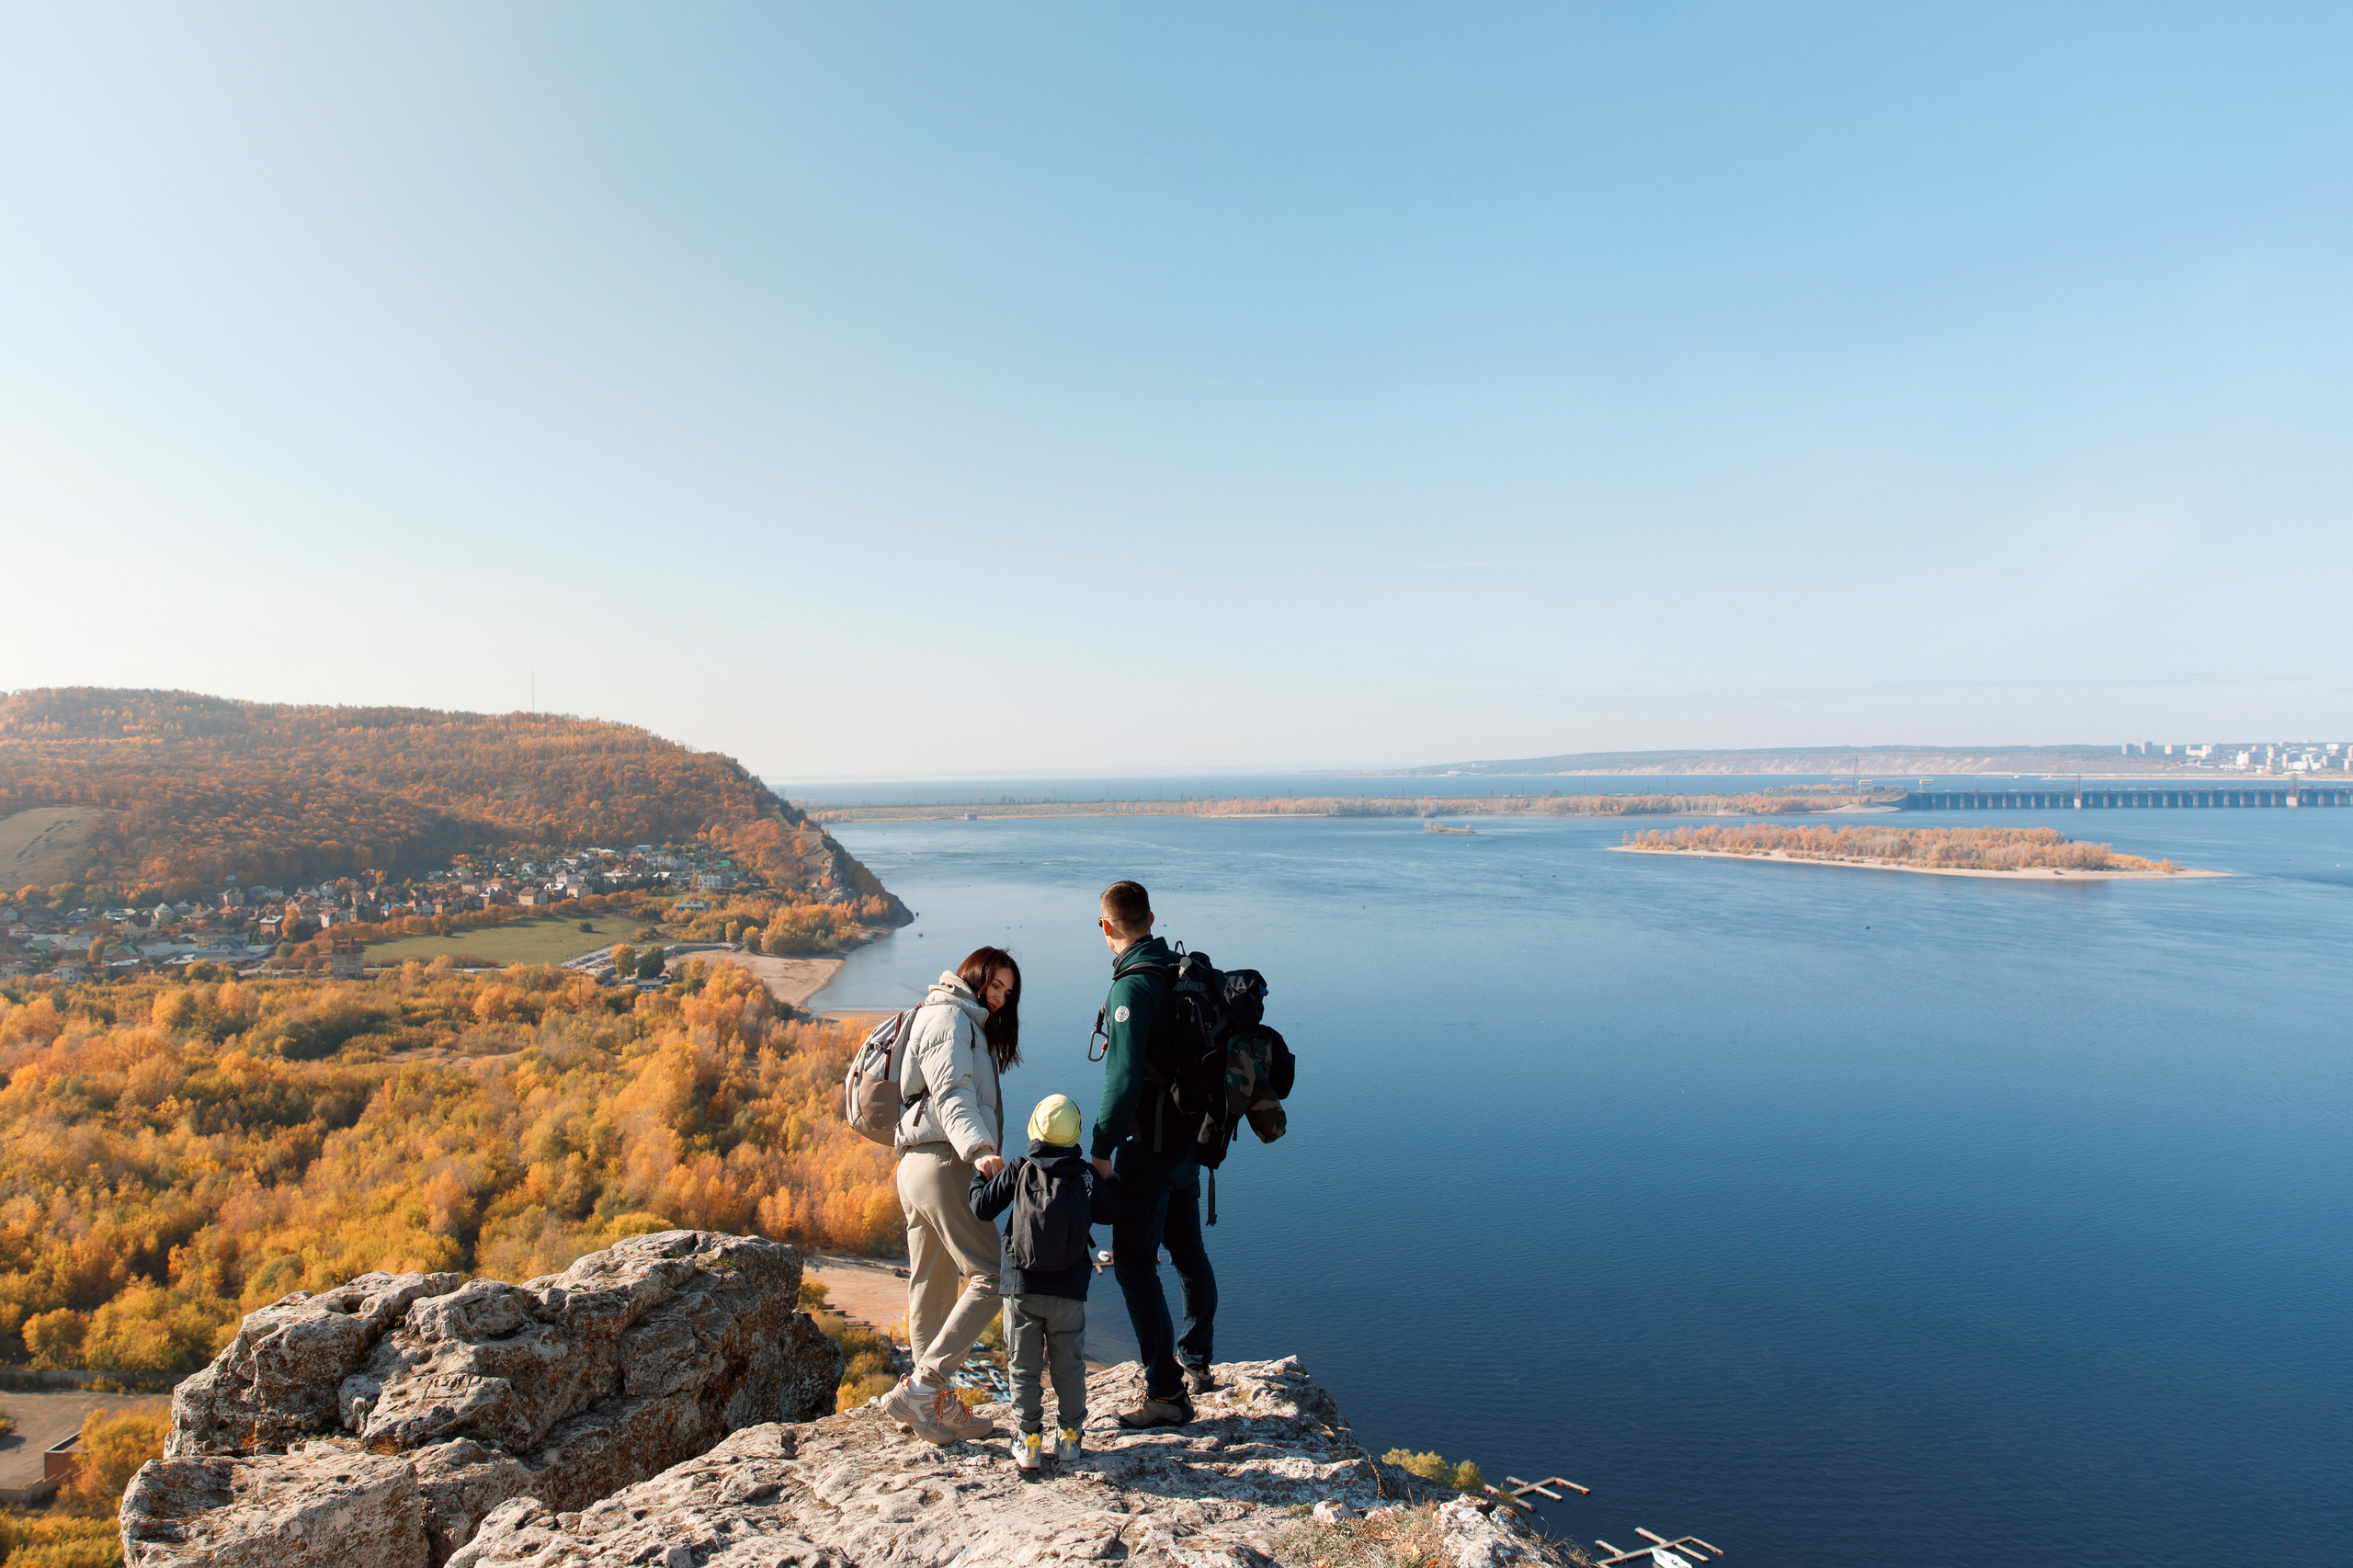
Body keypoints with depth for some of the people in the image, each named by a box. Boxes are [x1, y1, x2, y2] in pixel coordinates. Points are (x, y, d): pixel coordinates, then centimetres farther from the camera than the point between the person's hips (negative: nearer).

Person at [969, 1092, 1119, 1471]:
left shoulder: (1018, 1171, -4)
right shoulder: (1087, 1174, -2)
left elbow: (983, 1208, -1)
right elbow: (1108, 1214, 8)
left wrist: (979, 1176, 17)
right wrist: (1107, 1182, 24)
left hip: (1022, 1288, 0)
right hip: (1069, 1291, 0)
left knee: (1025, 1366, 11)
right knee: (1069, 1365, 14)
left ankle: (1029, 1440, 15)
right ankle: (1069, 1435, 20)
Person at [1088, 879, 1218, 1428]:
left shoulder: (1133, 986, -20)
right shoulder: (1182, 972, 6)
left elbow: (1125, 1080, -27)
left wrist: (1100, 1149, -21)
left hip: (1149, 1147, -9)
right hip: (1188, 1140, 9)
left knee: (1134, 1265, -1)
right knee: (1187, 1252, 21)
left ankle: (1167, 1394, 2)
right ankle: (1195, 1363, 38)